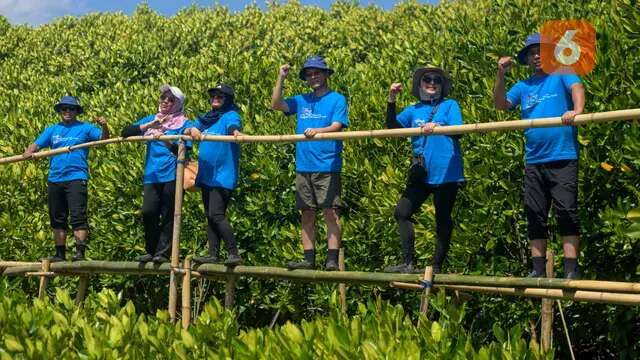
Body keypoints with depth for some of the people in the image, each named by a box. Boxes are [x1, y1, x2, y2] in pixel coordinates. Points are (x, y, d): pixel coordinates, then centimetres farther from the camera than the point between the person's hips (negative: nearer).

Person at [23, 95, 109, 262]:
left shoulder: (85, 128, 5)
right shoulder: (52, 130, 16)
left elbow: (103, 138, -5)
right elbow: (36, 144, 7)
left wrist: (104, 126, -26)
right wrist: (29, 152, -14)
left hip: (76, 178, -5)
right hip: (55, 179, 5)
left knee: (78, 216, -13)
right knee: (57, 219, 10)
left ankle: (80, 252, -13)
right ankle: (59, 254, 18)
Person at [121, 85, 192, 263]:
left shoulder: (183, 123, 5)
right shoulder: (151, 119, 15)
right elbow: (126, 132, 2)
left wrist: (166, 141, -24)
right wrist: (149, 125, -11)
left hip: (173, 176, -3)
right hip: (152, 175, 3)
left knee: (168, 216, -3)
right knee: (148, 212, -7)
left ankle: (163, 253, 1)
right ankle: (150, 252, 7)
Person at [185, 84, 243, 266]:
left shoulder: (230, 116, -4)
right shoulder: (206, 118, 16)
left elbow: (233, 127, -26)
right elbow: (187, 131, 8)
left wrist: (236, 132, -50)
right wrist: (192, 129, -16)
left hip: (223, 175, -8)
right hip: (206, 175, 8)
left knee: (216, 215, -16)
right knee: (210, 217, 9)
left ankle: (234, 254, -10)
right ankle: (213, 255, 14)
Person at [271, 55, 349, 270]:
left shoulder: (337, 99, 2)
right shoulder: (302, 101, 16)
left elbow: (336, 126, -11)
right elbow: (276, 105, 10)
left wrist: (318, 131, -29)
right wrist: (281, 79, 3)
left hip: (327, 166, -5)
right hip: (303, 166, 5)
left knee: (330, 212, -8)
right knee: (307, 214, 7)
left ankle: (332, 260, -8)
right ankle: (309, 259, 12)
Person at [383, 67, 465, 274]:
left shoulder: (450, 105, 4)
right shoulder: (414, 110, 15)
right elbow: (392, 127, 5)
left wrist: (437, 127, -26)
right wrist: (391, 100, -5)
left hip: (446, 172, -5)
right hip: (421, 173, 5)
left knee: (443, 220, 2)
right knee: (402, 212, 1)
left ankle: (437, 267, 11)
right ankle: (408, 264, 7)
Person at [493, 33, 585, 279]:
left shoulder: (562, 74, 4)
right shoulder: (523, 86, 16)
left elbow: (577, 88, -14)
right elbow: (501, 105, 7)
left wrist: (576, 110, -35)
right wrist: (501, 75, -5)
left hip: (563, 158, -5)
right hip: (534, 161, 5)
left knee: (566, 212, -7)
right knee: (535, 216, 7)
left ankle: (571, 271, -6)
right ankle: (538, 271, 15)